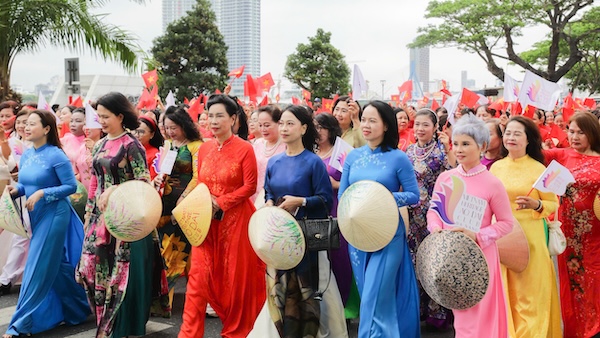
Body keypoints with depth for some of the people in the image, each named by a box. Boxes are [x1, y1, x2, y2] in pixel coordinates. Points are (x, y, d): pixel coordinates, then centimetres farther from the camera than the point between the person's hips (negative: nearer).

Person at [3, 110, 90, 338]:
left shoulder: (56, 155, -15)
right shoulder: (26, 155, 7)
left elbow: (71, 186, -15)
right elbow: (26, 184, 16)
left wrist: (42, 193, -23)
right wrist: (15, 190, -6)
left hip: (54, 215, -8)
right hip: (37, 215, 8)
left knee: (38, 268, -6)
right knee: (56, 266, 15)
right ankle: (77, 310, 29)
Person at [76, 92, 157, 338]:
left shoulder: (131, 145, -10)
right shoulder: (100, 145, 11)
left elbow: (143, 181, -14)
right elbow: (95, 181, 15)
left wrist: (114, 189, -22)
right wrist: (88, 213, 14)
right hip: (101, 215, 7)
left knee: (123, 270, -1)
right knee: (94, 265, 7)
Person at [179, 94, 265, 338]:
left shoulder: (244, 149, -8)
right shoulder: (204, 148, 8)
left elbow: (250, 186, -10)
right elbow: (200, 183, 15)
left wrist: (220, 203, -16)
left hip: (235, 219, -4)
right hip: (207, 220, 4)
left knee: (235, 275, 5)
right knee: (199, 274, 1)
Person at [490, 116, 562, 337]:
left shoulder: (538, 169, -6)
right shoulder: (496, 166, 6)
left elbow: (554, 204, -2)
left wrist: (536, 205, -20)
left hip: (529, 235, -4)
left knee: (529, 290, 2)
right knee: (504, 290, 9)